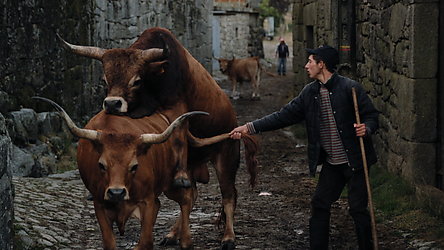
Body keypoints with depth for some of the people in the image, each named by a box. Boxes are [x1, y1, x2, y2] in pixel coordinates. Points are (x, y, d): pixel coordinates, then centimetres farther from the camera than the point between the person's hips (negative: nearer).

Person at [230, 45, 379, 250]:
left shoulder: (350, 88, -12)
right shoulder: (310, 92, 5)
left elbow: (372, 115, -7)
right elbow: (284, 115, 6)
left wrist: (366, 129, -30)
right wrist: (249, 128, 1)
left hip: (354, 161, -6)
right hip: (331, 163, 6)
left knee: (358, 209, -3)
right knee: (319, 204, 9)